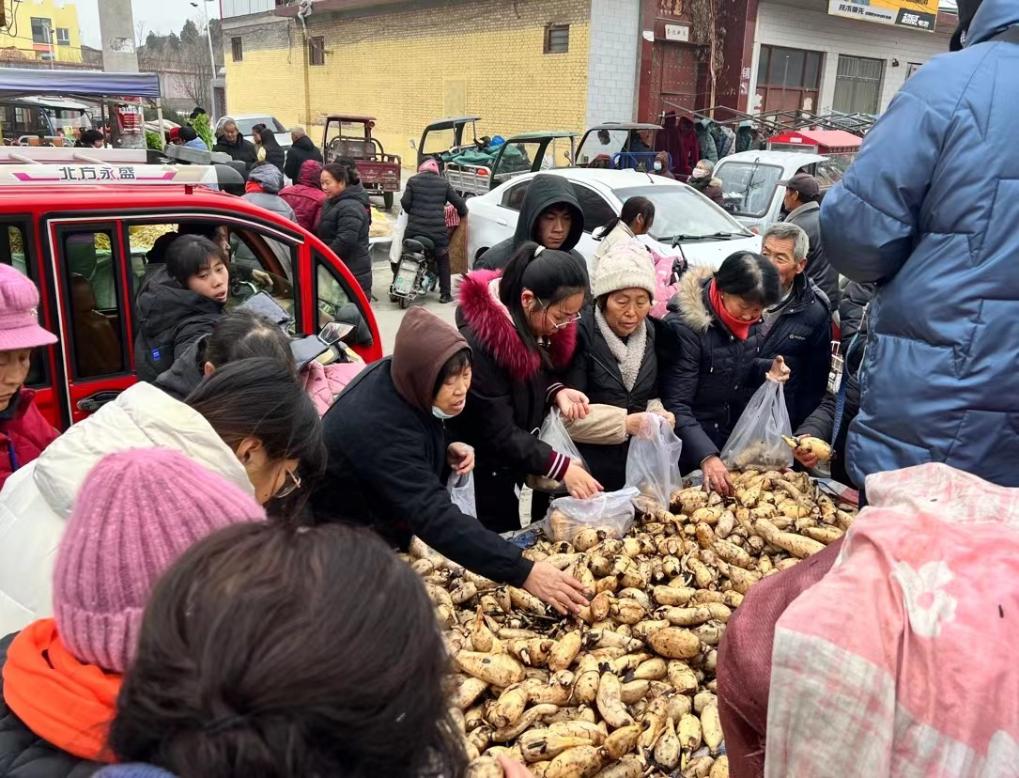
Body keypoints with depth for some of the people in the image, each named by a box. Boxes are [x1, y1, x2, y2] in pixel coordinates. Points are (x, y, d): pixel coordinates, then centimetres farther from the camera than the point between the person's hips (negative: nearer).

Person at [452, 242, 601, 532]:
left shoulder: (536, 323, -7)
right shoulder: (478, 342, -31)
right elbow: (499, 433, -28)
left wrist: (556, 393, -12)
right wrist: (562, 467, -31)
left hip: (515, 461, 7)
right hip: (484, 473, -7)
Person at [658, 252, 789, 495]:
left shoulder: (751, 321, -3)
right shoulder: (684, 326, -24)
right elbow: (676, 406, -25)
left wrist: (766, 370, -7)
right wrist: (706, 456, -36)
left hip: (734, 442, 6)